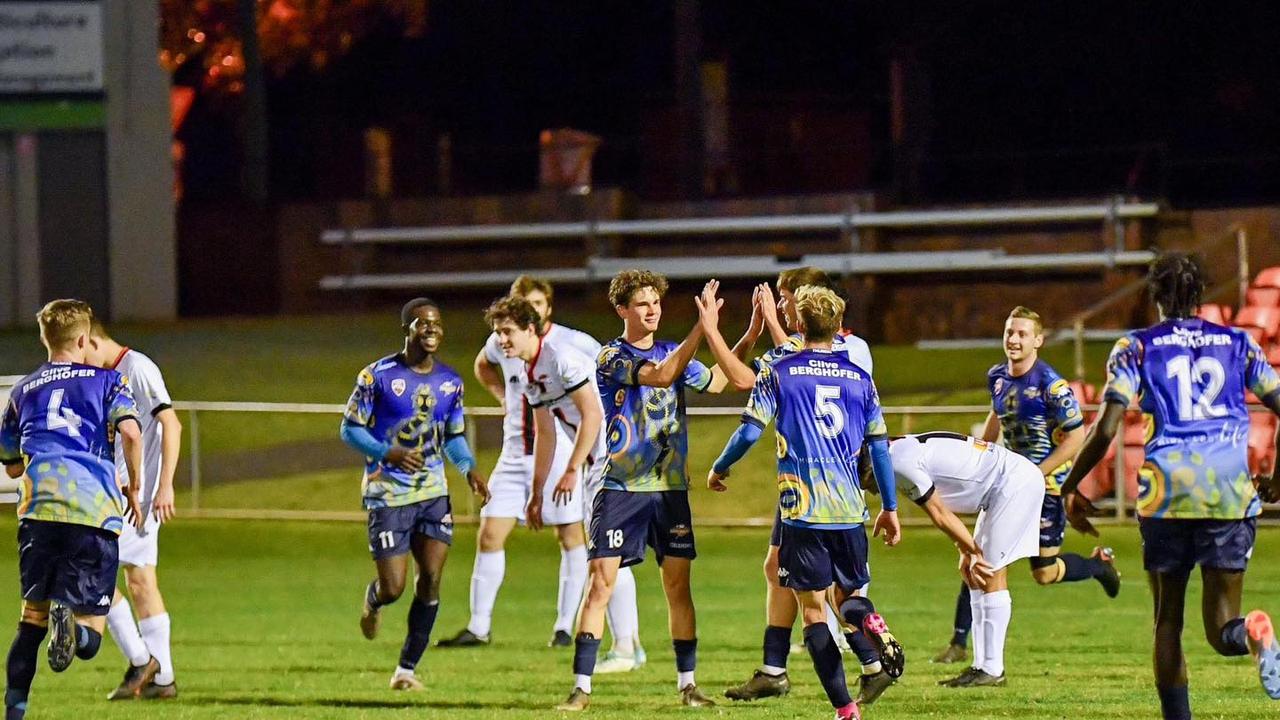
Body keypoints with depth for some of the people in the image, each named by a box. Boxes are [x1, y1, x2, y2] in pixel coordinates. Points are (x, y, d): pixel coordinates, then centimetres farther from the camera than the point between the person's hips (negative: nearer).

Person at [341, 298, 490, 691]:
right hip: (387, 493, -4)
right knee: (393, 588, -7)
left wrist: (469, 468, -2)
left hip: (433, 492, 4)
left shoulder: (450, 381, 7)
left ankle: (406, 669, 3)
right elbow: (350, 428, -6)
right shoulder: (377, 376, -9)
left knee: (431, 580, -8)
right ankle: (372, 600, 33)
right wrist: (388, 454, -23)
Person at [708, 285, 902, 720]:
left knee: (813, 610, 2)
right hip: (850, 510, 3)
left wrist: (719, 469, 14)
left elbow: (750, 432, -5)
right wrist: (889, 508, 17)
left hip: (803, 509, -3)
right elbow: (879, 446, 9)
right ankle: (870, 622, -20)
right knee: (848, 595, 18)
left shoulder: (778, 374, 0)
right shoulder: (859, 377, 9)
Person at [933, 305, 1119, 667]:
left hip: (1049, 484, -6)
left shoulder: (1051, 386, -20)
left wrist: (1033, 475, -20)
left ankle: (1100, 563, 30)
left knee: (1045, 573, 0)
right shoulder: (997, 377, 2)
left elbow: (1075, 438, -17)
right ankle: (959, 643, -1)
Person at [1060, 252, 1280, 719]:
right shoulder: (1238, 343, 13)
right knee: (1220, 628, 1)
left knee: (1168, 621, 12)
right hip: (1230, 490, 1)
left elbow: (1105, 430, -3)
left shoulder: (1136, 348, 6)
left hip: (1167, 486, -1)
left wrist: (1070, 488, 9)